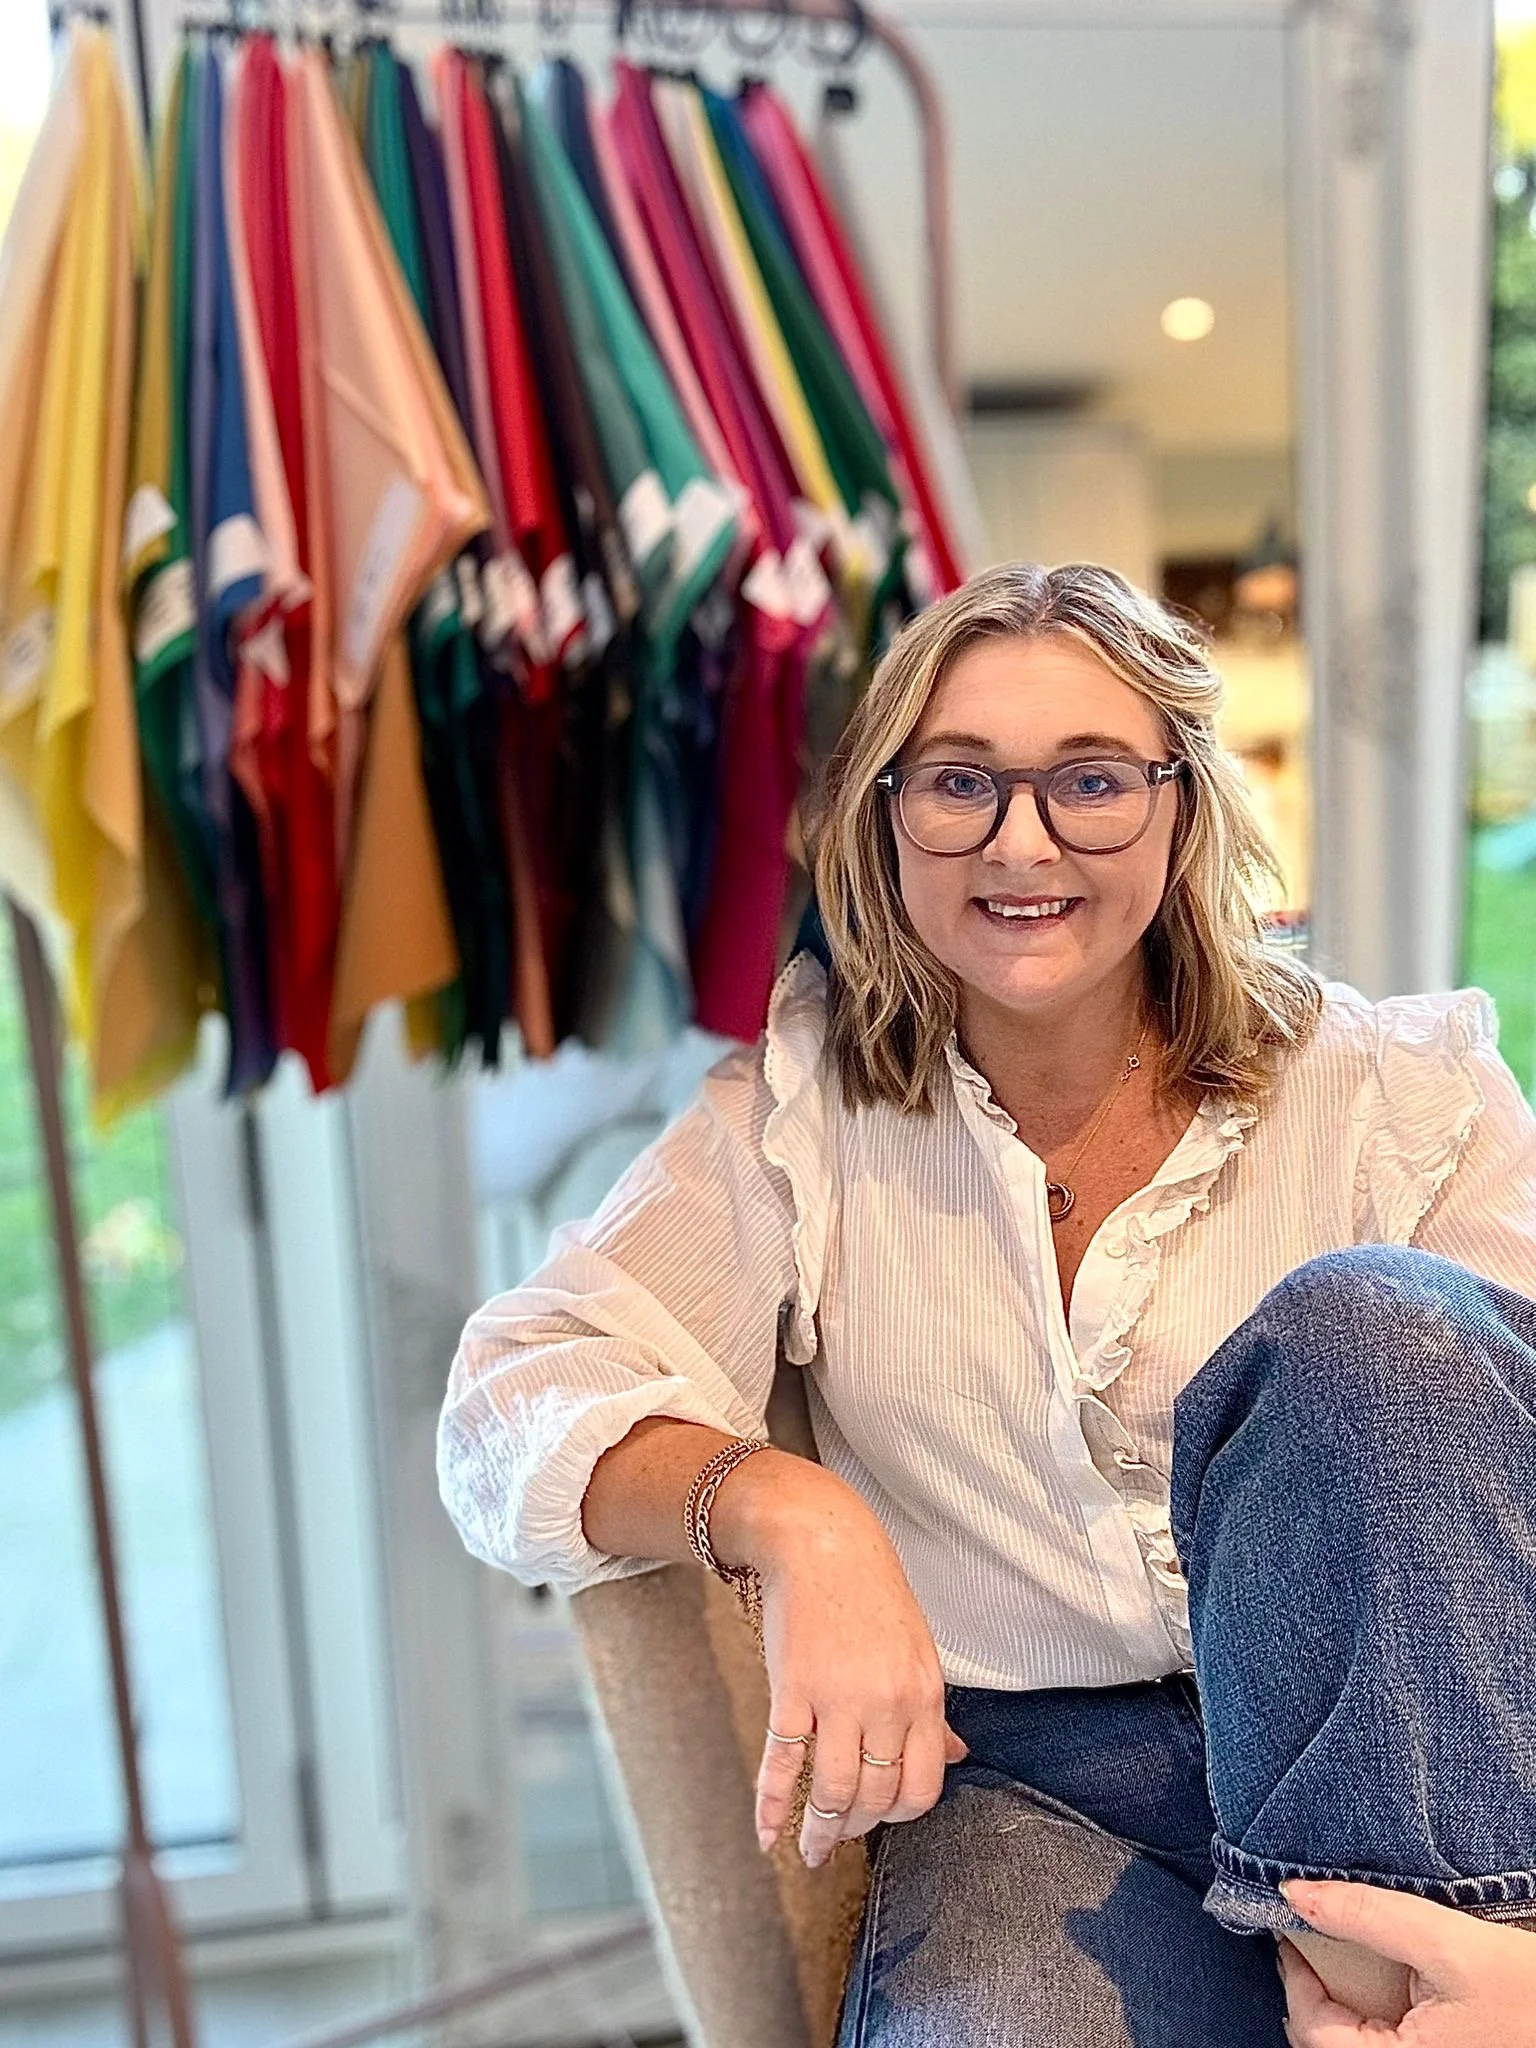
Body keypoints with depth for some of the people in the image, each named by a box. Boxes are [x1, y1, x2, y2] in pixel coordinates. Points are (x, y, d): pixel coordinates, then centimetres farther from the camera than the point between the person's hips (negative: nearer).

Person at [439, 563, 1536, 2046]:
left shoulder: (1392, 1092, 0)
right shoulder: (799, 1110, 0)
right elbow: (514, 1406, -8)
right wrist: (786, 1512, -28)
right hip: (1024, 1782, -1)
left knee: (1364, 1320, -26)